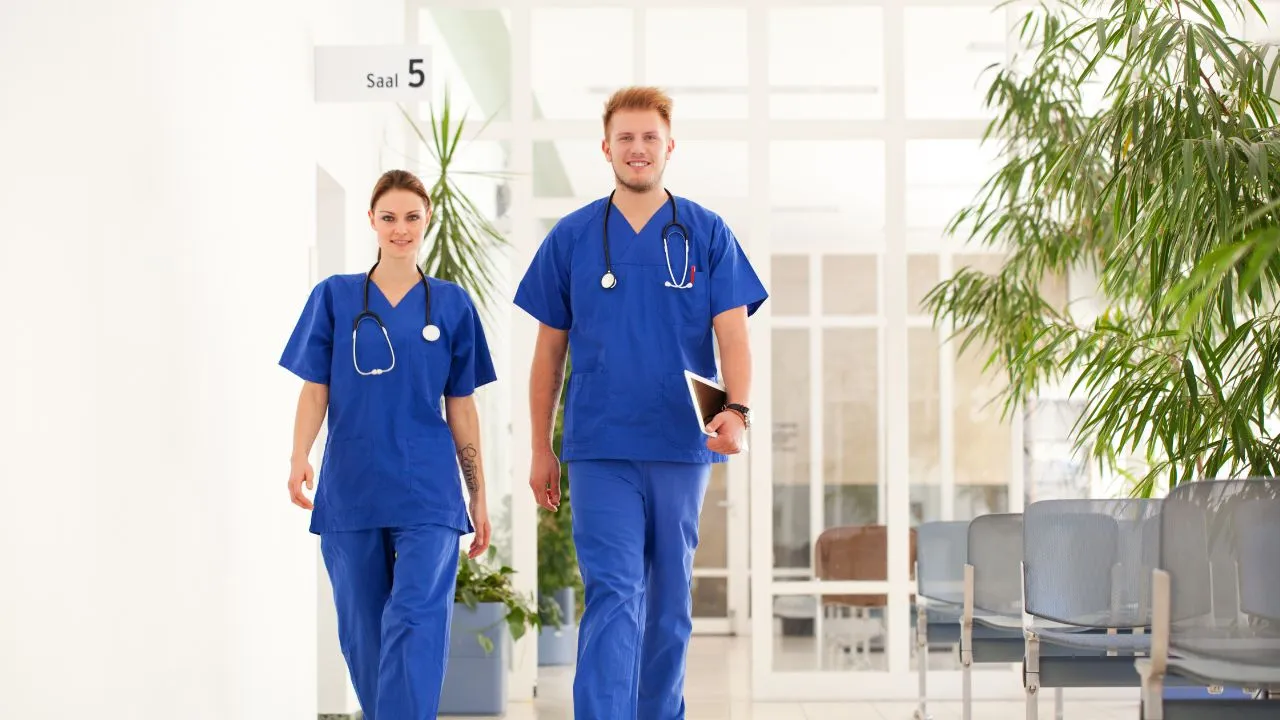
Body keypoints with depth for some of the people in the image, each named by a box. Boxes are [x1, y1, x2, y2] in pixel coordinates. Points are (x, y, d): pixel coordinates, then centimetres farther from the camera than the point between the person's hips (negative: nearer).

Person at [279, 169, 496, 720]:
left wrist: (479, 497, 8)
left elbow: (461, 407, 9)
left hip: (427, 493, -1)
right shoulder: (334, 297, 6)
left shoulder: (451, 305, 6)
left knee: (416, 620, -15)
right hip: (350, 490, 1)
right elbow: (315, 389, 3)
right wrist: (299, 461, -15)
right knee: (362, 632, 8)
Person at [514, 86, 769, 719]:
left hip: (682, 444, 1)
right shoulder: (571, 237, 4)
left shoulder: (707, 234, 3)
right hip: (600, 449, -1)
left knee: (669, 601, 12)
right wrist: (541, 449, 8)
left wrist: (737, 410, -22)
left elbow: (732, 334, -4)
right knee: (613, 596, -10)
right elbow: (550, 351, 9)